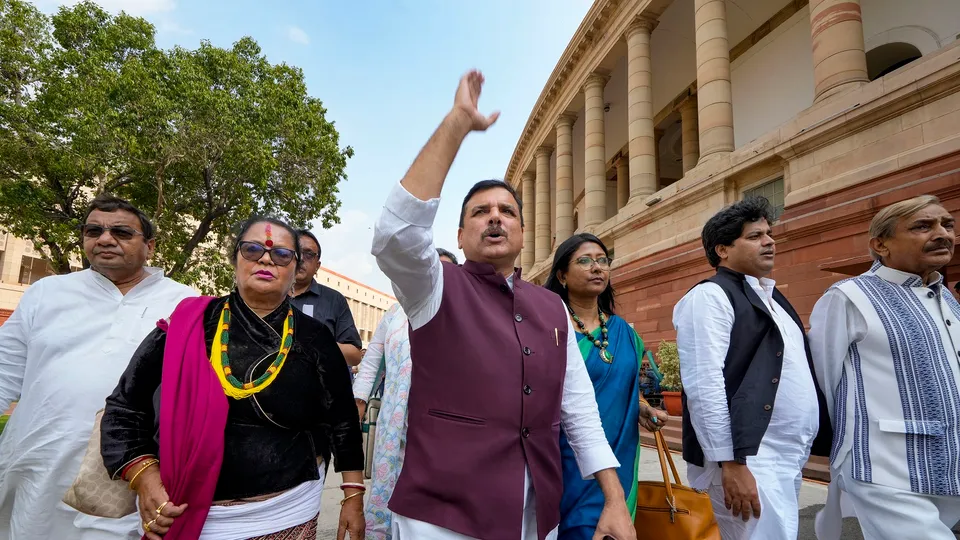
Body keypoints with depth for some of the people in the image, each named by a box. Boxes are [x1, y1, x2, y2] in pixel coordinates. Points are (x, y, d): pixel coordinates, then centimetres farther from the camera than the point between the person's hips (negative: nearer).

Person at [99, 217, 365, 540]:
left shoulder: (315, 340, -4)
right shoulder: (186, 324, -4)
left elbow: (343, 422, 2)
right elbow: (124, 406, 3)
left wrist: (353, 496, 2)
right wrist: (143, 477, -9)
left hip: (286, 513, 0)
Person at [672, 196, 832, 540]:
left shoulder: (773, 298, 18)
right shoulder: (709, 296, -10)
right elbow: (704, 386, -19)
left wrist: (797, 454, 18)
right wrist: (731, 464, -21)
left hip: (789, 460, 9)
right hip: (749, 461, -9)